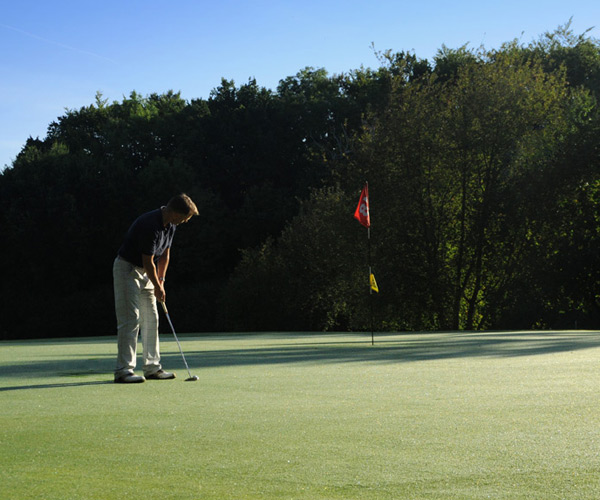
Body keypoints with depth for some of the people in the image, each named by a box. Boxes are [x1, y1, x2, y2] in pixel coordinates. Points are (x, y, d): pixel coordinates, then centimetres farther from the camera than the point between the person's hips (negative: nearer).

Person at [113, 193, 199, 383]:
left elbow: (165, 254, 12)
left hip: (144, 272, 9)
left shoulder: (170, 225, 2)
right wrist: (157, 286, -11)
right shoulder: (150, 225, -28)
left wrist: (161, 281, 6)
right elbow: (148, 261, -23)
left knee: (151, 319, 8)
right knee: (130, 319, -13)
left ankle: (152, 367, 12)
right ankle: (123, 371, -13)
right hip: (127, 269, -9)